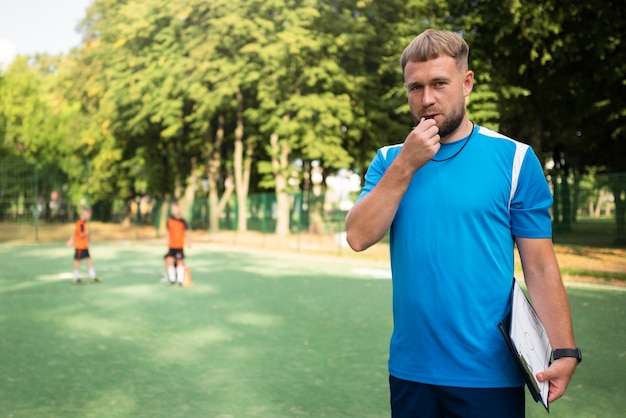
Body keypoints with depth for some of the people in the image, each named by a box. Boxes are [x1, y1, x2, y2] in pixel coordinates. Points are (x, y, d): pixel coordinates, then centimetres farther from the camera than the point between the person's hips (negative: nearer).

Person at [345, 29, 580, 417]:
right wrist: (406, 165, -15)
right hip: (410, 370, 3)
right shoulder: (389, 161, 4)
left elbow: (540, 267, -5)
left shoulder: (514, 159, -5)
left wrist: (564, 351, -13)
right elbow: (358, 237, -9)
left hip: (490, 373, -2)